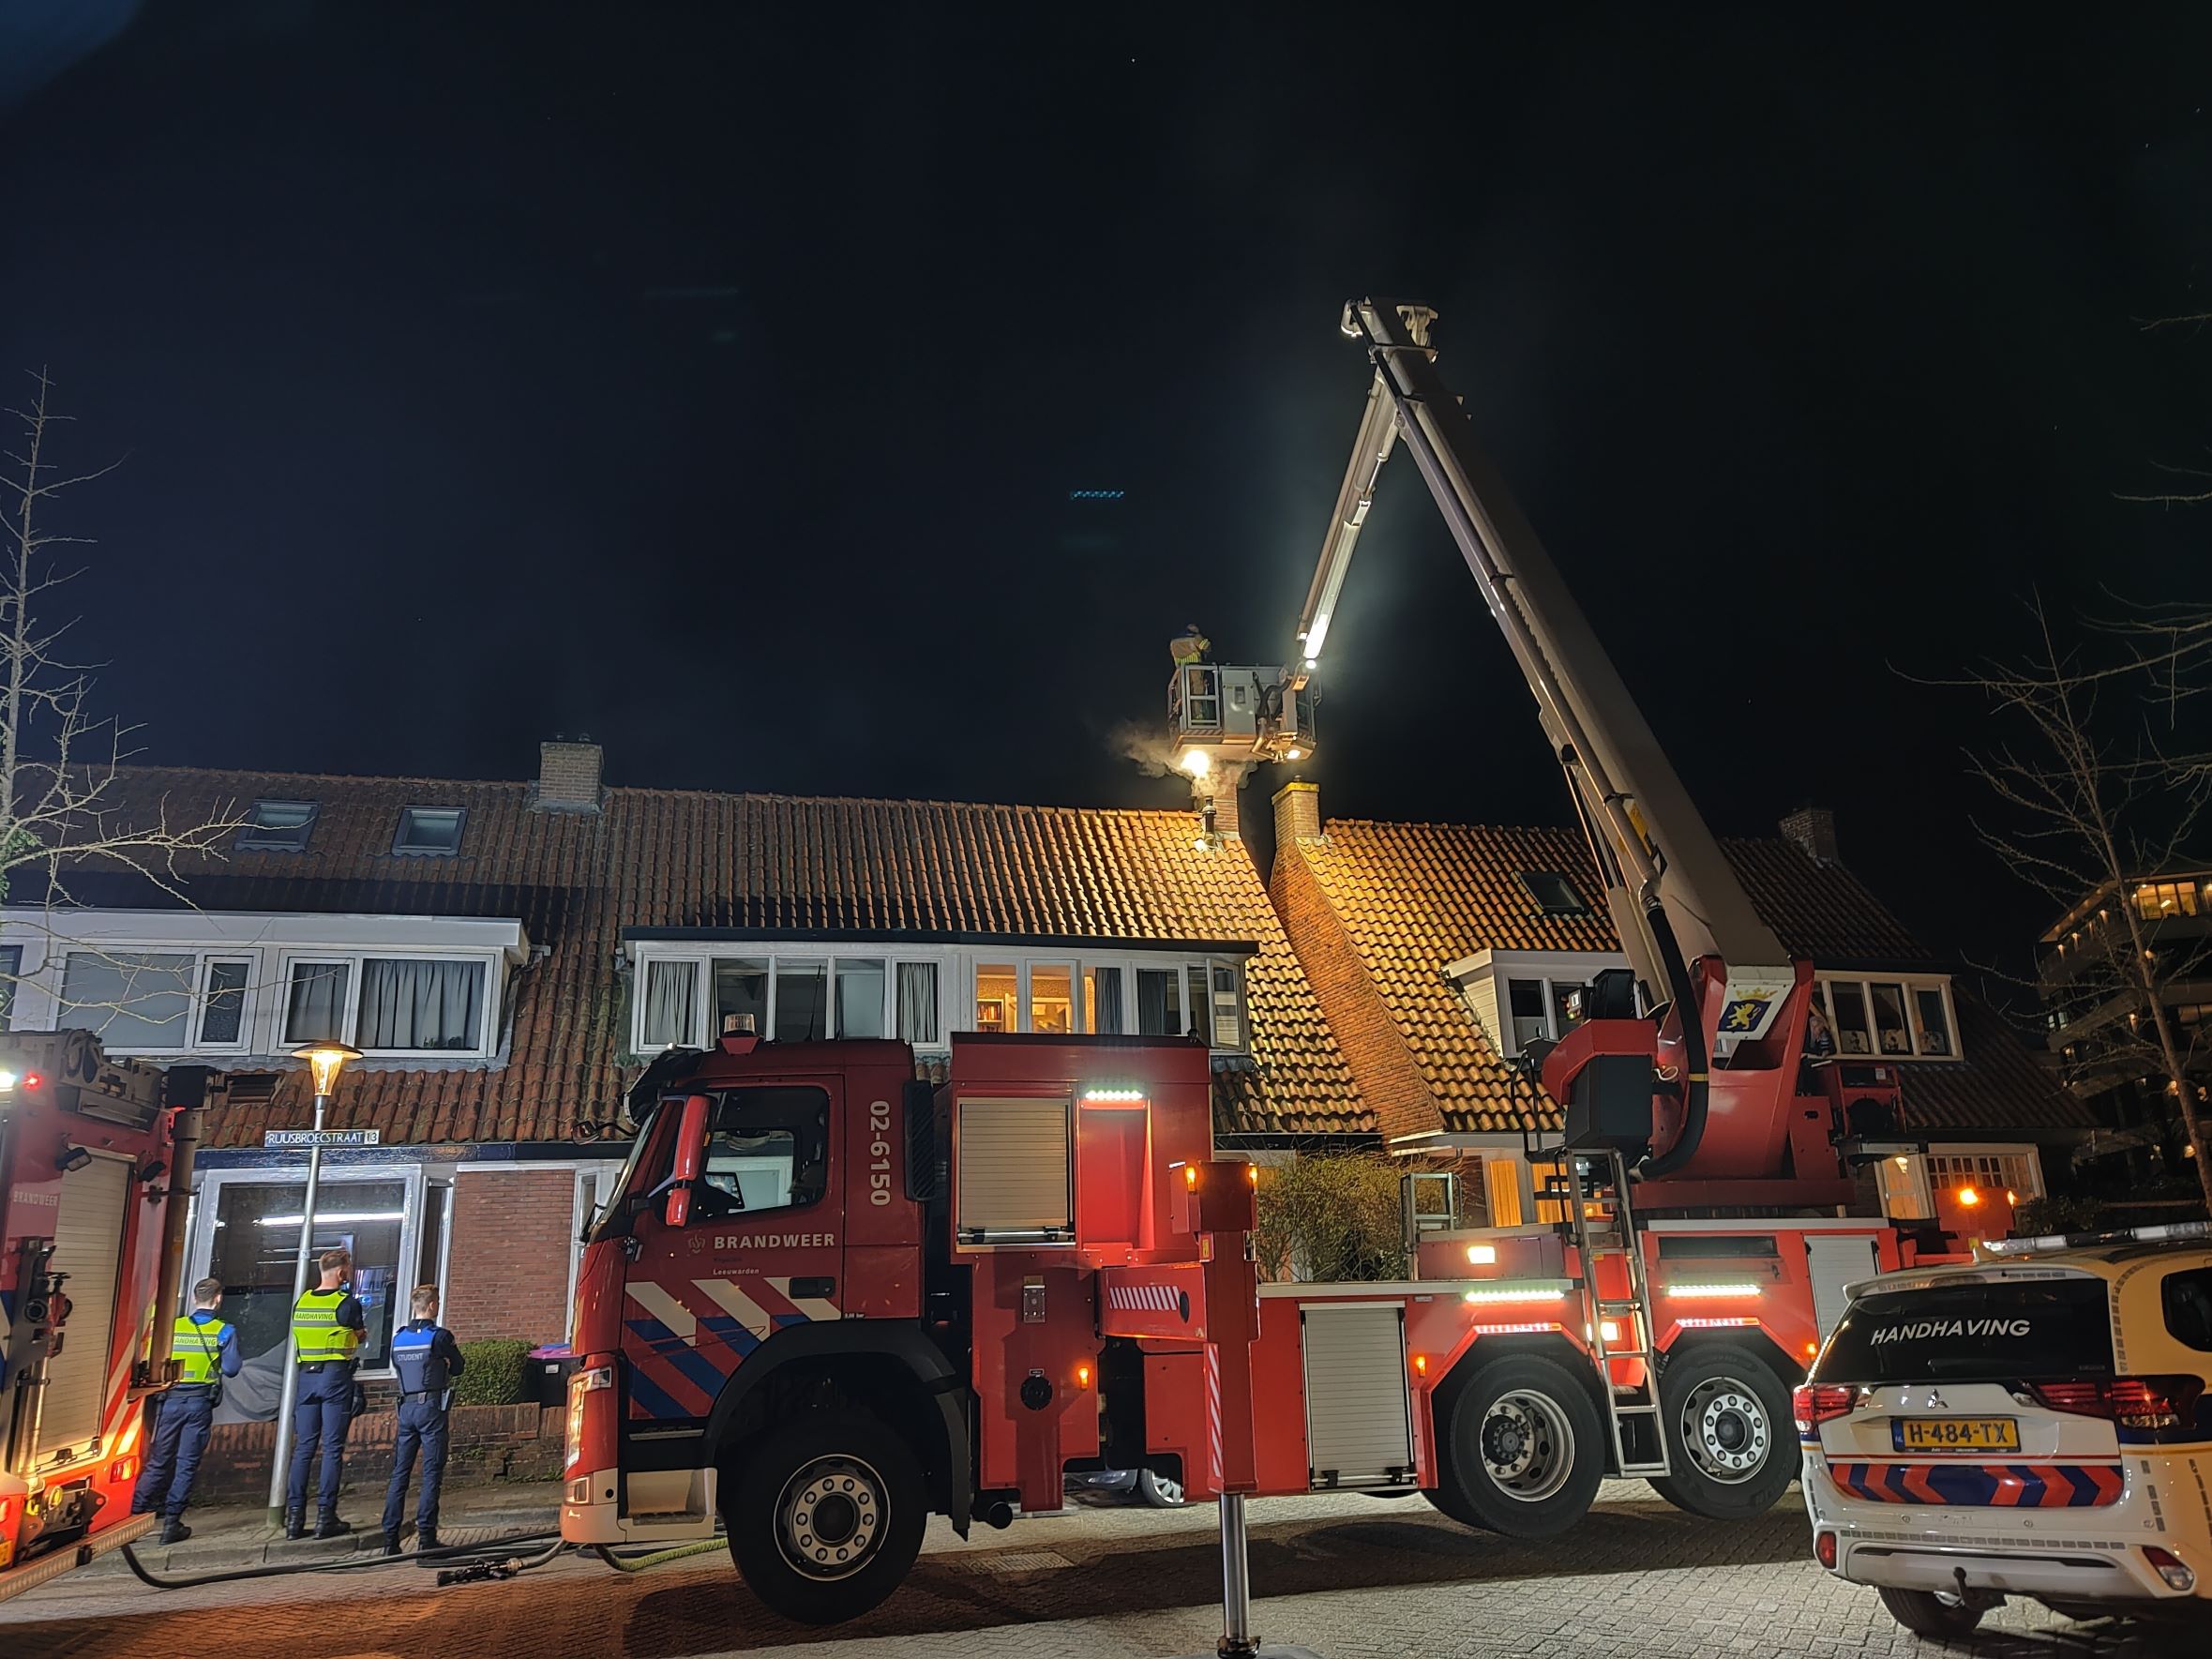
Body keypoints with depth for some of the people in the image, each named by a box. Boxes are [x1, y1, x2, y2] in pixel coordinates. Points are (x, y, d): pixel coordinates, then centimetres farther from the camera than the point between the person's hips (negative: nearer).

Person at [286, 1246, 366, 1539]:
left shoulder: (301, 1302, 8)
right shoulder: (347, 1302, -8)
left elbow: (300, 1336, 16)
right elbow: (360, 1336, 5)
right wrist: (361, 1328, 26)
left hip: (306, 1375, 5)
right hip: (336, 1375, -5)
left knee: (303, 1447, 8)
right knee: (333, 1448, -1)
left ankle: (294, 1517, 6)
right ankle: (325, 1516, -2)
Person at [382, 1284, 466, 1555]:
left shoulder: (398, 1337, 7)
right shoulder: (440, 1336, -9)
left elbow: (396, 1367, 17)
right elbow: (457, 1368, 2)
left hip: (406, 1407, 5)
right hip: (431, 1407, -5)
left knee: (400, 1472, 9)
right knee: (431, 1473, -1)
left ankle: (390, 1538, 8)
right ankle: (426, 1536, -4)